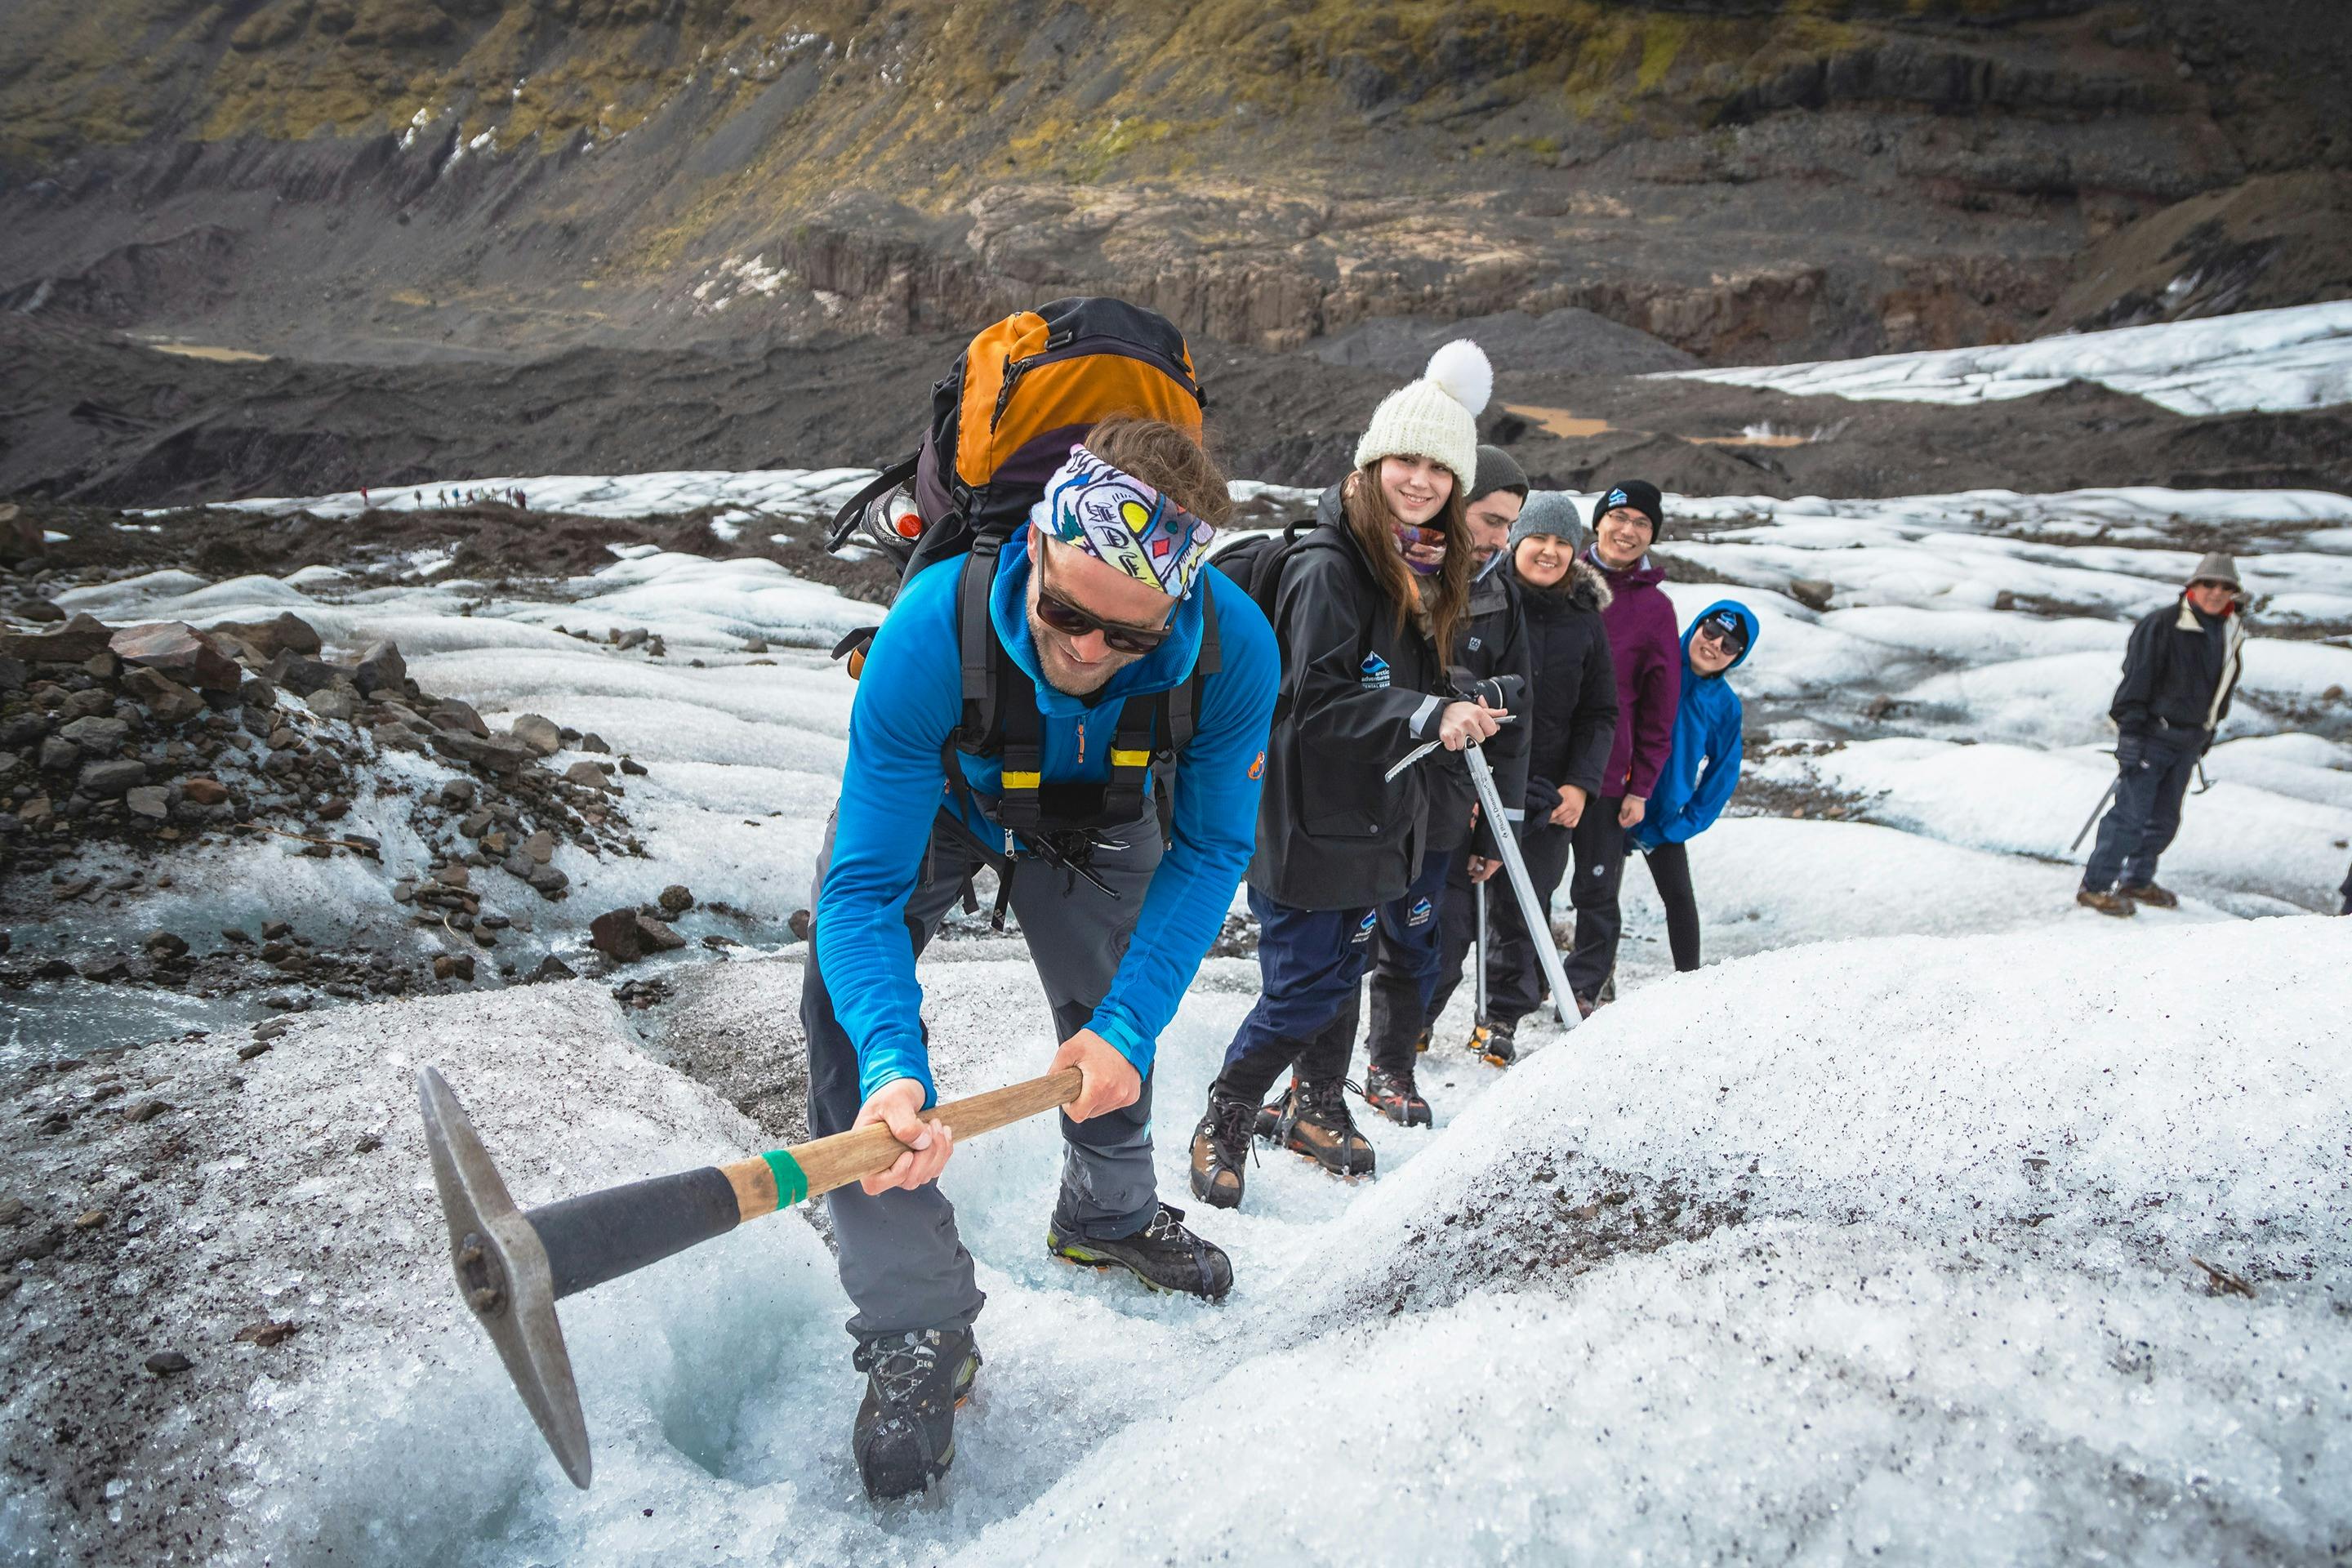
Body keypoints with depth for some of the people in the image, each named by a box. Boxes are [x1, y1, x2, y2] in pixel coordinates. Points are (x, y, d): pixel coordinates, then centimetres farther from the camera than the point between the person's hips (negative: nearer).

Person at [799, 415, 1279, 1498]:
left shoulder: (1235, 649, -36)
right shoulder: (931, 631, -43)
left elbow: (1208, 852, -22)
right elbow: (867, 884, -39)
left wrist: (1128, 1026, -32)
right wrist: (892, 1064, -55)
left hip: (1096, 811, 2)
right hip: (931, 796, -2)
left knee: (1113, 1022, 14)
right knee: (851, 1015, -20)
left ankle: (1108, 1214, 48)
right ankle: (917, 1329, -6)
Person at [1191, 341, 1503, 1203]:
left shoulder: (1429, 569, 10)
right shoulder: (1327, 566, -18)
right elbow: (1314, 697, -27)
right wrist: (1427, 717, -33)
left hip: (1378, 814, 8)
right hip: (1308, 816, -8)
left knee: (1343, 969, 20)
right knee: (1306, 987, -3)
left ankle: (1316, 1107, 40)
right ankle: (1221, 1129, 17)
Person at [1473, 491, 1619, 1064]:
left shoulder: (1585, 620, 8)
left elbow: (1599, 715, 12)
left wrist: (1580, 784, -1)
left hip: (1548, 795, 3)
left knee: (1522, 909, 6)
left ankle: (1501, 1022, 20)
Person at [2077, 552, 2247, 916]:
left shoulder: (2231, 634, 9)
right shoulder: (2162, 624, -14)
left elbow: (2223, 688, 21)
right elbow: (2137, 679, -15)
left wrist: (2208, 732, 22)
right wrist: (2130, 732, -18)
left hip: (2188, 742, 7)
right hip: (2152, 736, -7)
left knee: (2164, 819, 12)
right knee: (2131, 814, -9)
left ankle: (2137, 881, 26)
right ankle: (2095, 886, -2)